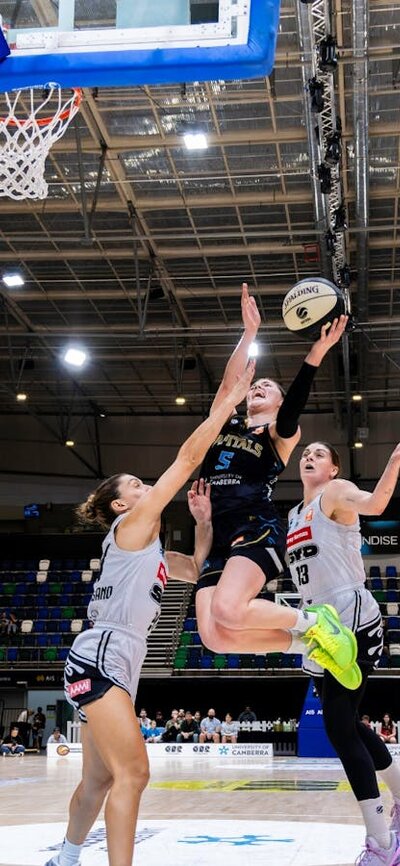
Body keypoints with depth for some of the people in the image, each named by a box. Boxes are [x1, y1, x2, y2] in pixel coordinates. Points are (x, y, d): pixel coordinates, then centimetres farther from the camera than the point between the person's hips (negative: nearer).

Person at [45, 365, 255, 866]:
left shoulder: (149, 550, 23)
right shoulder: (131, 525, -3)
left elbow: (196, 571, 29)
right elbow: (188, 457, -7)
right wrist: (229, 403, -5)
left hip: (117, 664, 10)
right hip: (100, 657, -10)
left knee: (101, 778, 16)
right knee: (133, 773, -17)